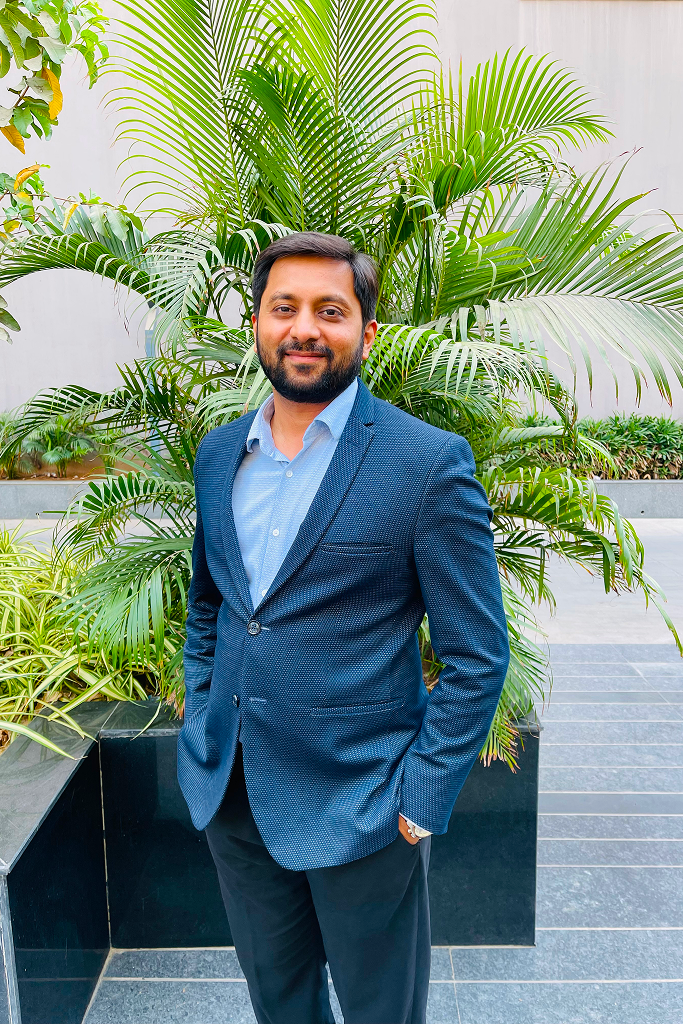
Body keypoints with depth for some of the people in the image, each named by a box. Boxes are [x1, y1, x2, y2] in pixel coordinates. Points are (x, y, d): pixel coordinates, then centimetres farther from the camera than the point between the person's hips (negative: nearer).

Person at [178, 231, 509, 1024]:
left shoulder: (429, 463, -15)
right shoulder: (218, 455, 3)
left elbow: (477, 656, -11)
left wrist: (420, 801, -13)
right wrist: (201, 728, 8)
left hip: (357, 803, -4)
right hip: (229, 793, 5)